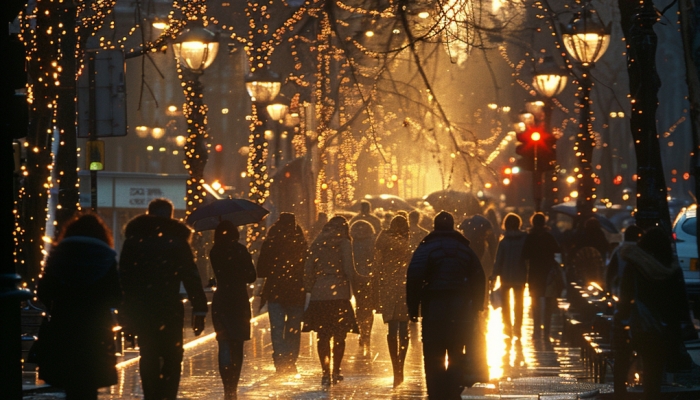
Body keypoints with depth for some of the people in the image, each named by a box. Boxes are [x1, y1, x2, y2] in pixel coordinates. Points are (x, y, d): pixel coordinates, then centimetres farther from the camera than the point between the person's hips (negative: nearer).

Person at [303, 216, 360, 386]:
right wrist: (351, 283, 10)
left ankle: (325, 373, 2)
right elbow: (349, 269, -7)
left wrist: (308, 289, 12)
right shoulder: (344, 243, -1)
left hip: (319, 294, 3)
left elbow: (308, 269, 7)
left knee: (323, 335, 6)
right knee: (339, 335, 7)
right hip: (338, 293, -3)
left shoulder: (317, 243, 9)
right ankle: (335, 372, 6)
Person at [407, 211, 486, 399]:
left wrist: (413, 308, -8)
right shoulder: (465, 249, 10)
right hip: (461, 311, 4)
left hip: (434, 308, -4)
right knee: (457, 356, 13)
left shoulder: (426, 248, -3)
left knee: (433, 357, 0)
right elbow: (479, 280, 11)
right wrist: (476, 308, 16)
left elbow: (414, 279, -13)